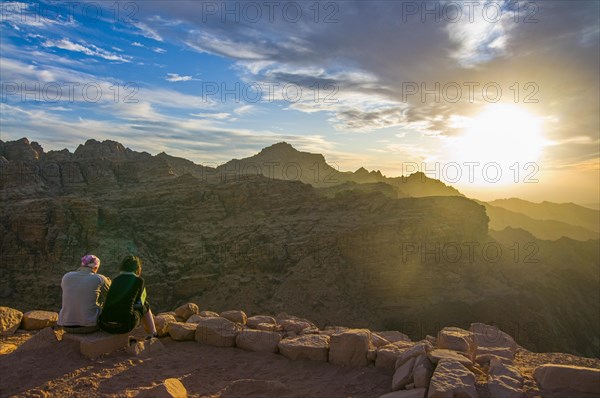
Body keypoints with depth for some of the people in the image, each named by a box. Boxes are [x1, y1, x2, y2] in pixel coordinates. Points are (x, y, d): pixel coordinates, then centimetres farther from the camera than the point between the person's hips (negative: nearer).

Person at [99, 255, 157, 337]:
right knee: (145, 306, 26)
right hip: (125, 324, -5)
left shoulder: (116, 280, 15)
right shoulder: (139, 280, 1)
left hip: (105, 325, 5)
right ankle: (154, 336, 42)